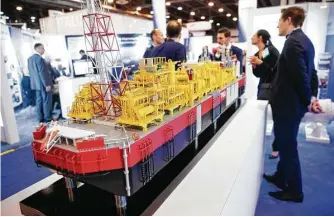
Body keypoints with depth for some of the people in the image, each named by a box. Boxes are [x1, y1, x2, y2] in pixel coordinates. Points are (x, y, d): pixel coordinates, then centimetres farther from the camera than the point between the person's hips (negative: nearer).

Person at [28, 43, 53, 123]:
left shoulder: (30, 58, 10)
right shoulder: (39, 58, -18)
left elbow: (31, 72, 16)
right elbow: (42, 73, -22)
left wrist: (34, 81, 23)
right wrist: (47, 84, -19)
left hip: (36, 84, 9)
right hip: (43, 84, -9)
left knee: (39, 101, 13)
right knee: (46, 101, 1)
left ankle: (41, 118, 20)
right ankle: (47, 118, 8)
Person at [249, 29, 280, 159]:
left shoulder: (272, 51, -9)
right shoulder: (257, 54, 11)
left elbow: (278, 69, -16)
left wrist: (261, 63, -18)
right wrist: (254, 66, -4)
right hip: (262, 87, 7)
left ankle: (276, 148, 11)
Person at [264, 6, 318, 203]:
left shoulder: (293, 42, -20)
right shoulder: (303, 39, 12)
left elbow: (300, 76, -24)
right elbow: (310, 72, 14)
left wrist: (308, 100, -10)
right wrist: (311, 96, 12)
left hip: (288, 104, -10)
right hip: (294, 102, 10)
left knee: (288, 147, 4)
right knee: (286, 144, 21)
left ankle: (295, 191, 22)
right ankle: (280, 177, 39)